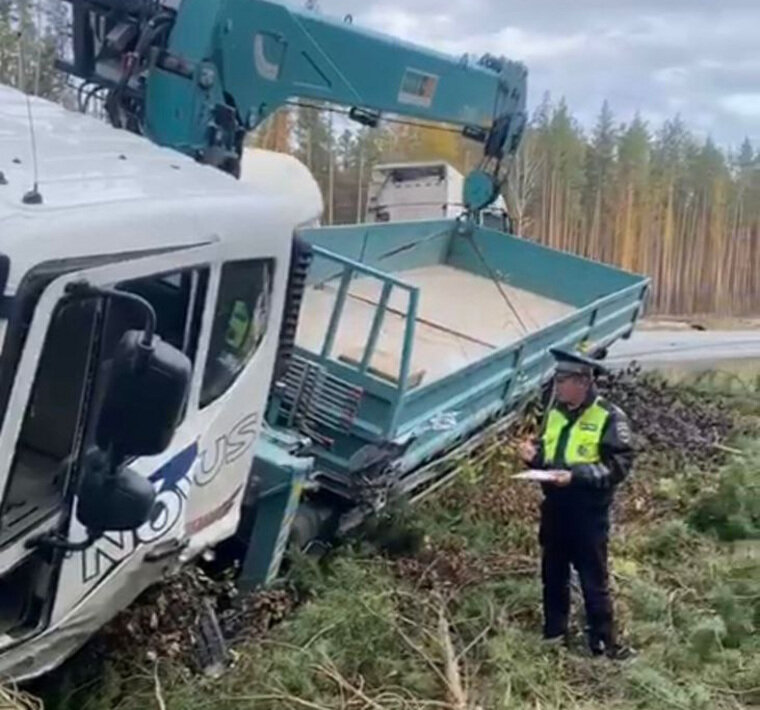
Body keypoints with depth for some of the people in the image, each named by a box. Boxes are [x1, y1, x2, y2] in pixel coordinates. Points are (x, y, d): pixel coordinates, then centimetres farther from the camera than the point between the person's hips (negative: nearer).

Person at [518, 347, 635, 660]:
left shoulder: (610, 417, -12)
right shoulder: (554, 414, 10)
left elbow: (619, 466, -17)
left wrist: (576, 475, -26)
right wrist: (534, 455, -2)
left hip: (588, 512, -7)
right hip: (554, 507, 7)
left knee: (593, 580, 2)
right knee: (553, 574, 16)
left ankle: (604, 643, 13)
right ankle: (554, 634, 30)